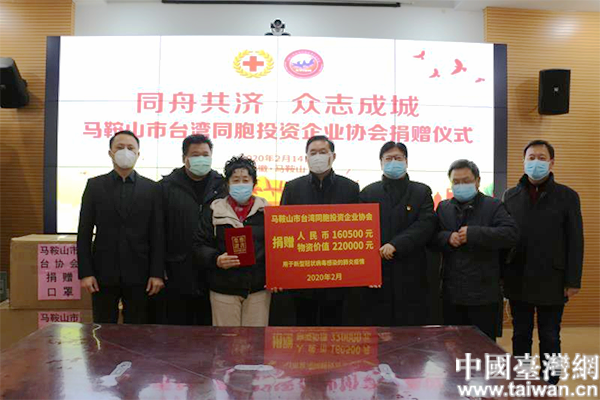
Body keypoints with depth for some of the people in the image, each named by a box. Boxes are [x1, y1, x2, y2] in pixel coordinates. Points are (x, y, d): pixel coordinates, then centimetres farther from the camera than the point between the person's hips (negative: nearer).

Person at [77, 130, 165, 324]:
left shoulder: (152, 188, 4)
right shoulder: (94, 185, 5)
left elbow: (157, 235, 1)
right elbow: (84, 233, 3)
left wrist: (157, 273, -4)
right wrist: (85, 272, -4)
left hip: (139, 275, 0)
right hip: (103, 274, 0)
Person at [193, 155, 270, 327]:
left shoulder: (265, 211, 6)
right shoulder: (214, 211, 5)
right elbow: (200, 246, 2)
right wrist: (216, 260, -17)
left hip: (259, 288, 1)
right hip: (223, 289, 0)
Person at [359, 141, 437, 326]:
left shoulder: (422, 192, 10)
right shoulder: (368, 193, 11)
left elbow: (426, 225, -5)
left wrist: (396, 245, -16)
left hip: (411, 276, 0)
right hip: (377, 276, 0)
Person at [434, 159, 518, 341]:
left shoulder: (493, 206, -2)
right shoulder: (443, 207, 12)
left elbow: (511, 234, -16)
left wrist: (473, 233, -23)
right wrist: (447, 237, -14)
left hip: (483, 293, -4)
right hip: (451, 292, 4)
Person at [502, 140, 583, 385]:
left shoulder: (567, 196, 0)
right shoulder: (511, 196, 6)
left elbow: (575, 242, -3)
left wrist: (573, 280, -7)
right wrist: (500, 275, 3)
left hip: (552, 281, -2)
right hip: (518, 280, 2)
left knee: (550, 338, 9)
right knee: (521, 336, 12)